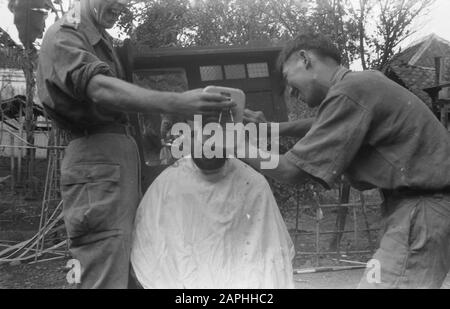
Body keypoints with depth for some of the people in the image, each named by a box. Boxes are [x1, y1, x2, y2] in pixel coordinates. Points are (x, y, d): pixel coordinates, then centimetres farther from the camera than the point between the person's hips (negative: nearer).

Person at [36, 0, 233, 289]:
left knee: (133, 271, 12)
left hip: (124, 154, 9)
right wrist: (175, 102, -40)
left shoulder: (103, 38, 21)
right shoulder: (63, 36, -8)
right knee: (107, 277, -10)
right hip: (96, 159, -9)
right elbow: (100, 89, -27)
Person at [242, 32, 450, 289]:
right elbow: (326, 128, 31)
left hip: (423, 209, -10)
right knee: (378, 280, 15)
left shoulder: (348, 92, -17)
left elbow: (294, 170, -16)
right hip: (421, 203, 10)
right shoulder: (363, 82, 12)